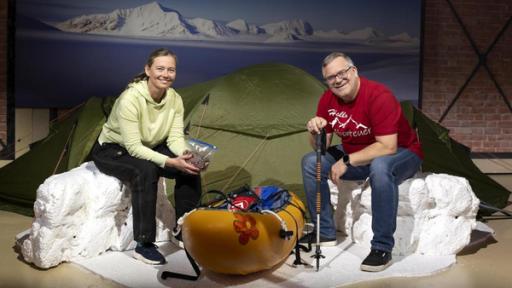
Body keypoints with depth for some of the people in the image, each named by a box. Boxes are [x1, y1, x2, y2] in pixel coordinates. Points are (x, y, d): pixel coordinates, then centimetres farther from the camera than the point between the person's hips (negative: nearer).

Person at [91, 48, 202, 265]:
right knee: (146, 171, -37)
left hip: (147, 148, 6)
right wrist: (170, 162, -41)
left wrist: (185, 155, -34)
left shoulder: (175, 99, -11)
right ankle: (143, 245, -26)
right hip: (112, 150, -6)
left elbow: (175, 137, -12)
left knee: (189, 167, -15)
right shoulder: (131, 98, -31)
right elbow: (133, 147, -33)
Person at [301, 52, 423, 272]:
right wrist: (314, 132, -24)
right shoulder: (328, 99, -6)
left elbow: (387, 147, -32)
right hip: (357, 156, 7)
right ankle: (325, 233, 6)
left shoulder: (378, 96, -27)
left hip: (401, 155, -7)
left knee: (380, 167, -40)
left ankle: (382, 248, -29)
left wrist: (347, 161, -30)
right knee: (311, 162, -5)